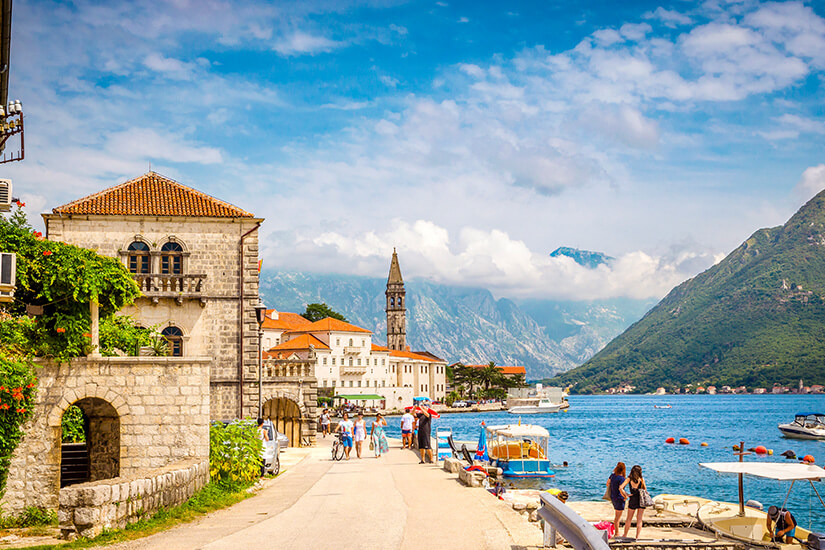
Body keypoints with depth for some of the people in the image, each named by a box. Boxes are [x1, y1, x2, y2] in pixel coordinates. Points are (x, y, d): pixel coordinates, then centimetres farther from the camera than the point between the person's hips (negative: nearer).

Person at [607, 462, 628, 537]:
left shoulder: (612, 475, 1)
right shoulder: (622, 479, -22)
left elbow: (607, 484, 14)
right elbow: (620, 489, -35)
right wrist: (625, 496, -20)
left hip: (612, 497, 8)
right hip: (619, 498, -8)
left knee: (617, 515, 23)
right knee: (618, 517, 3)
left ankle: (616, 532, 30)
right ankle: (616, 533, 11)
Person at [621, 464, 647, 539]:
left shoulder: (629, 479, -5)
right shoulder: (642, 479, -7)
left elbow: (621, 488, -13)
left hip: (632, 500, 1)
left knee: (628, 519, 15)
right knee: (639, 519, 7)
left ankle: (625, 535, 24)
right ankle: (637, 536, 4)